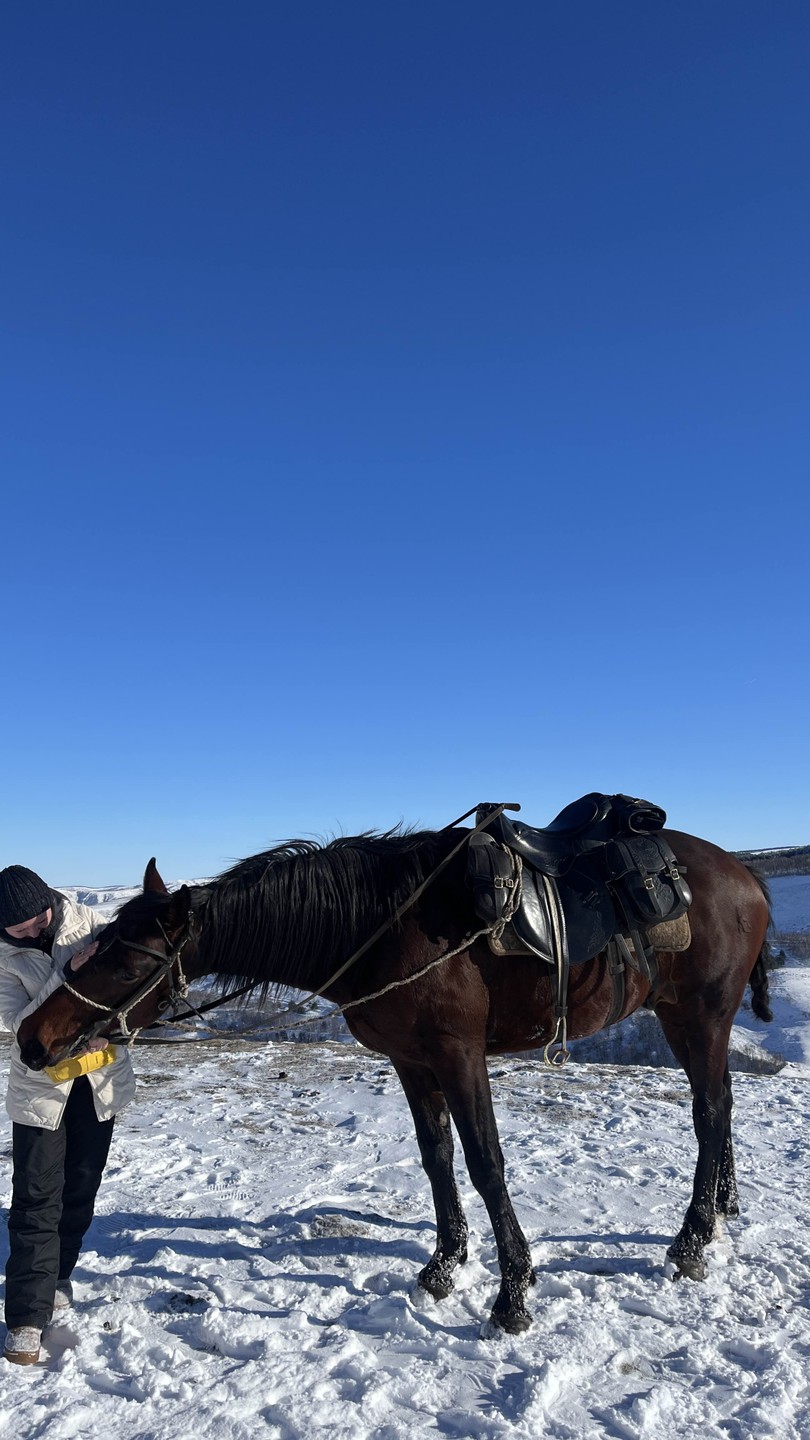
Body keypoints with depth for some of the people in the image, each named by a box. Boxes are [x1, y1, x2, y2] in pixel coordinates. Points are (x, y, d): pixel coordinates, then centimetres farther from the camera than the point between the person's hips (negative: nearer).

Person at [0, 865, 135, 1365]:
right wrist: (69, 973, -34)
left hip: (101, 1080, 2)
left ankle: (56, 1277, 38)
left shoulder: (90, 924, -11)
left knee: (80, 1191, 16)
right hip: (40, 1087, -2)